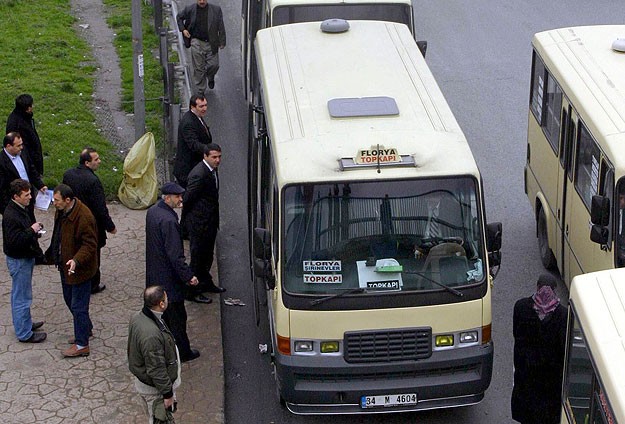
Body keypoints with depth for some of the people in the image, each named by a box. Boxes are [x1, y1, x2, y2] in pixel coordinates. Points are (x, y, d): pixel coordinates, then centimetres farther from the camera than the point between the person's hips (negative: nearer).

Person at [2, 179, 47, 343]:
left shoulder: (21, 209, 4)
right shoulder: (11, 216, -27)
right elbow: (14, 241, -33)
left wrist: (35, 229, 3)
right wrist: (32, 230, -27)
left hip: (25, 257, 10)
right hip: (18, 260, -10)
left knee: (21, 295, 24)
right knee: (22, 297, 1)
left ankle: (25, 323, 39)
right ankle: (24, 334, 11)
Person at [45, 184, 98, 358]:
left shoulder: (84, 217, -28)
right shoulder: (61, 211, 1)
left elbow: (90, 244, -26)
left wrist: (76, 260, -38)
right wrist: (52, 255, 22)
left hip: (80, 269, -9)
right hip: (65, 265, 9)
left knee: (78, 306, -1)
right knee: (69, 300, 23)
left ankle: (81, 345, 10)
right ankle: (86, 329, 42)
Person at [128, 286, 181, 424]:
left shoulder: (138, 317, -8)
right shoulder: (151, 334, -38)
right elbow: (156, 370, -30)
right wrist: (167, 394, -17)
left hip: (142, 380, 9)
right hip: (154, 388, -9)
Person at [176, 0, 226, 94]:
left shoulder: (216, 10, -2)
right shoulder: (190, 9, -1)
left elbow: (221, 27, 1)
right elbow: (179, 17, 17)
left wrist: (222, 42, -2)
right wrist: (183, 29, 3)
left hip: (211, 43, 1)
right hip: (196, 43, -1)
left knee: (214, 64, 2)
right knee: (198, 68, 0)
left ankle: (210, 77, 40)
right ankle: (200, 92, 12)